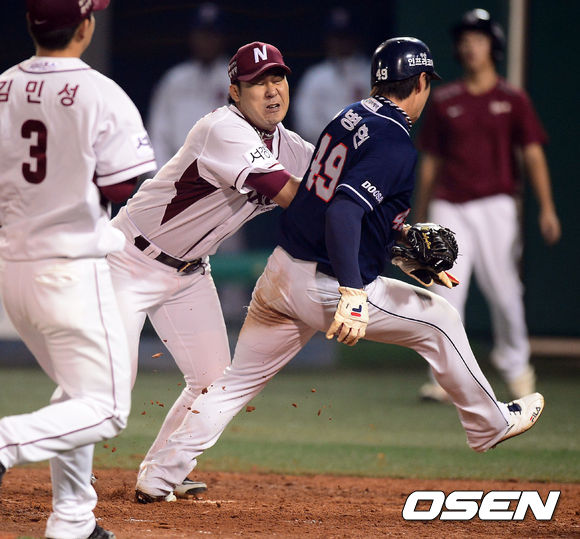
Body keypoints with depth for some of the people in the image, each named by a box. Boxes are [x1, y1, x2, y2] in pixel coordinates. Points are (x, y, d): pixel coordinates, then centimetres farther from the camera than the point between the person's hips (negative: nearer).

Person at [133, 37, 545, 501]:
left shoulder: (350, 116, 11)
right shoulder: (395, 145, -15)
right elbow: (343, 212, -29)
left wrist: (399, 233, 22)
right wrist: (354, 295, -36)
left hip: (281, 270, 8)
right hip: (327, 285, -8)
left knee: (234, 384, 10)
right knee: (438, 320, 12)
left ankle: (159, 477, 6)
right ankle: (489, 424, 24)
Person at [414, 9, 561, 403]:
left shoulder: (512, 100, 5)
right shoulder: (444, 101, 10)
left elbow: (533, 155, -1)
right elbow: (431, 161, 14)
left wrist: (547, 208, -12)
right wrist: (419, 218, 13)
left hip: (495, 205, -2)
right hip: (449, 209, 2)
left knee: (504, 293, -1)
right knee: (445, 295, -8)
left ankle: (516, 367, 21)